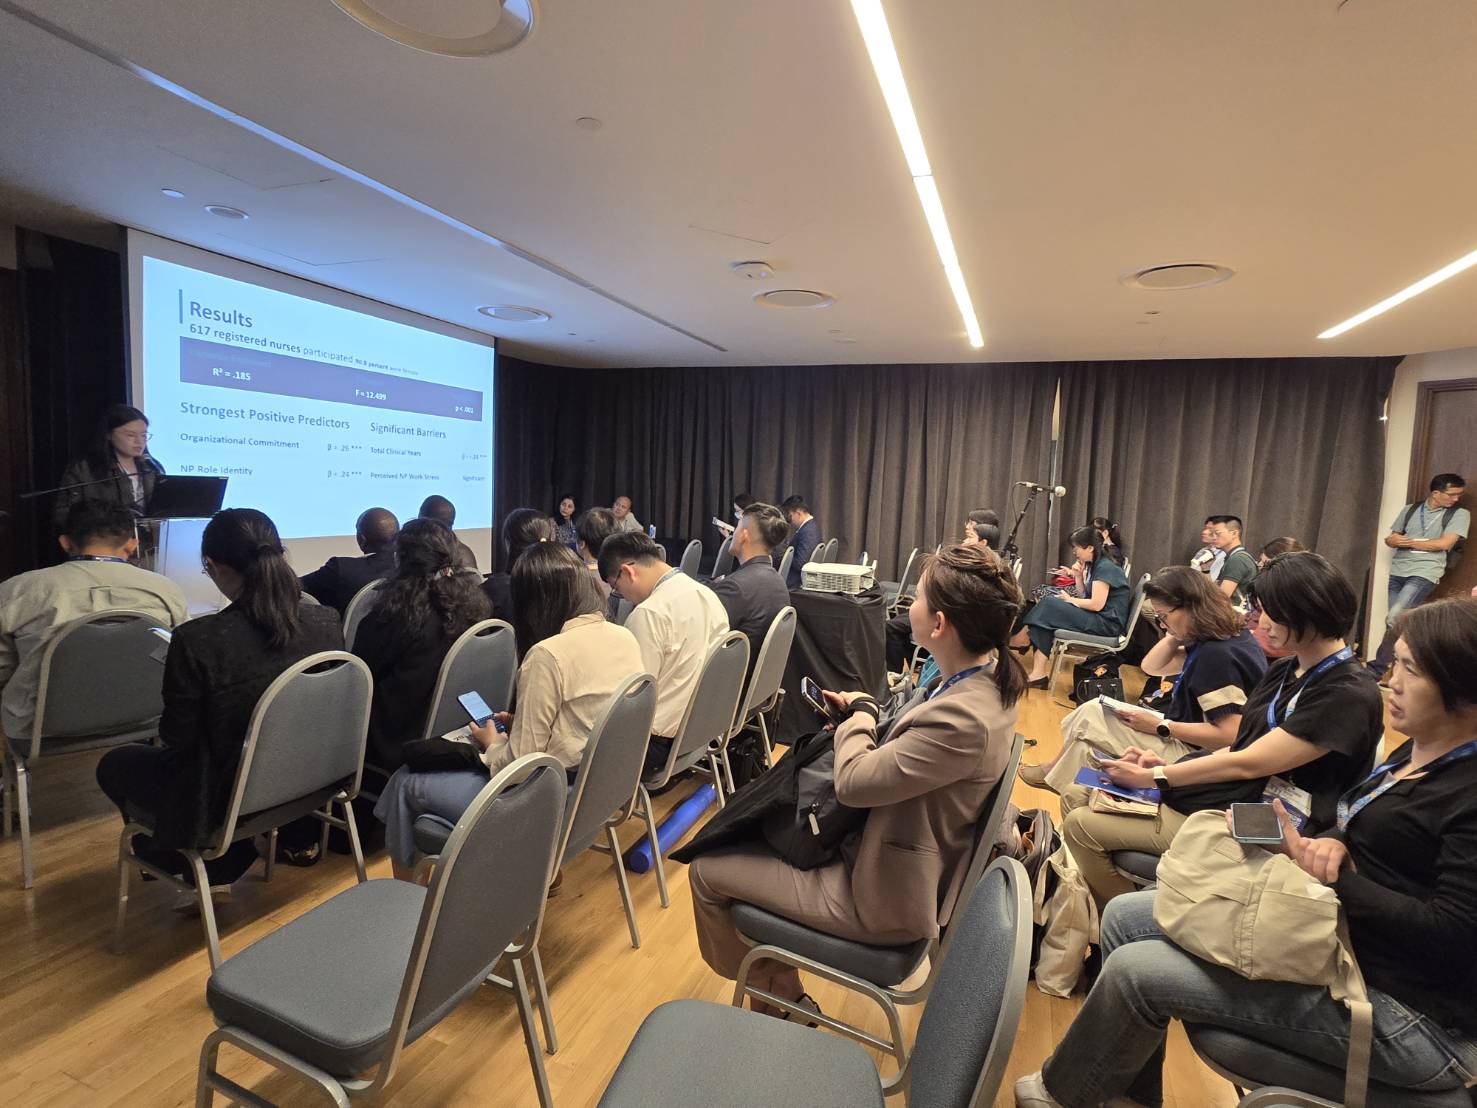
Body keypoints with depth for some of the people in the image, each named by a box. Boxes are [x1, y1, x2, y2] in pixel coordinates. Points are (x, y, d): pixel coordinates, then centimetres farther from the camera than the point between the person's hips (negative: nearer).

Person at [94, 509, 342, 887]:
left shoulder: (197, 640, -27)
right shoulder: (327, 622, -15)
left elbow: (176, 738, -13)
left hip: (227, 801, -5)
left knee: (113, 764, 24)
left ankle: (181, 862, 31)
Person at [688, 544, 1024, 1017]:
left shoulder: (964, 718, -35)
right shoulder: (985, 679, -6)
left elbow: (852, 780, -26)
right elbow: (902, 744, 8)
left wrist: (861, 711, -10)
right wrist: (859, 715, -6)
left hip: (884, 899, -9)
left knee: (706, 870, 0)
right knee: (750, 834, 21)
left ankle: (777, 992, 26)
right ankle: (780, 984, 33)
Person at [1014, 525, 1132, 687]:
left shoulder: (1105, 567, -14)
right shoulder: (1093, 565, 15)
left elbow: (1096, 604, -20)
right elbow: (1085, 597, 15)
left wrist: (1070, 600, -7)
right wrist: (1077, 576, 4)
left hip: (1108, 623, -9)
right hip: (1097, 619, 9)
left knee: (1050, 606, -17)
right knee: (1049, 602, -6)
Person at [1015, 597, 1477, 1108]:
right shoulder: (1417, 754, 6)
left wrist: (1317, 865, -24)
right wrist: (1333, 841, -7)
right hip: (1335, 934, 9)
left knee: (1133, 970, -14)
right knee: (1125, 916, 4)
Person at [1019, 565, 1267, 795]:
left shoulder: (1217, 655, -26)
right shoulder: (1209, 642, 4)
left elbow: (1230, 735, -29)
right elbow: (1151, 667, 14)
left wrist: (1160, 726, -23)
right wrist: (1176, 635, -1)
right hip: (1188, 747, 10)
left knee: (1090, 717, -6)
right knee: (1094, 711, 8)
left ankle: (1054, 773, 18)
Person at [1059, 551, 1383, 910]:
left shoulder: (1350, 694, -17)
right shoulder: (1284, 670, 11)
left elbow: (1248, 763, -20)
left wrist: (1153, 777, -14)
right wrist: (1165, 764, 1)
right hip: (1227, 792, 9)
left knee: (1081, 826, -17)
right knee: (1077, 797, 2)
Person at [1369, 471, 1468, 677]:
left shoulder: (1460, 514, 1)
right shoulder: (1409, 510, 12)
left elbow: (1444, 544, -10)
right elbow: (1390, 539, 15)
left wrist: (1408, 542, -2)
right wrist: (1395, 540, -9)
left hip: (1425, 572, -5)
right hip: (1398, 571, 5)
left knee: (1394, 618, -17)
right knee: (1398, 621, 7)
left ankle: (1377, 667, -9)